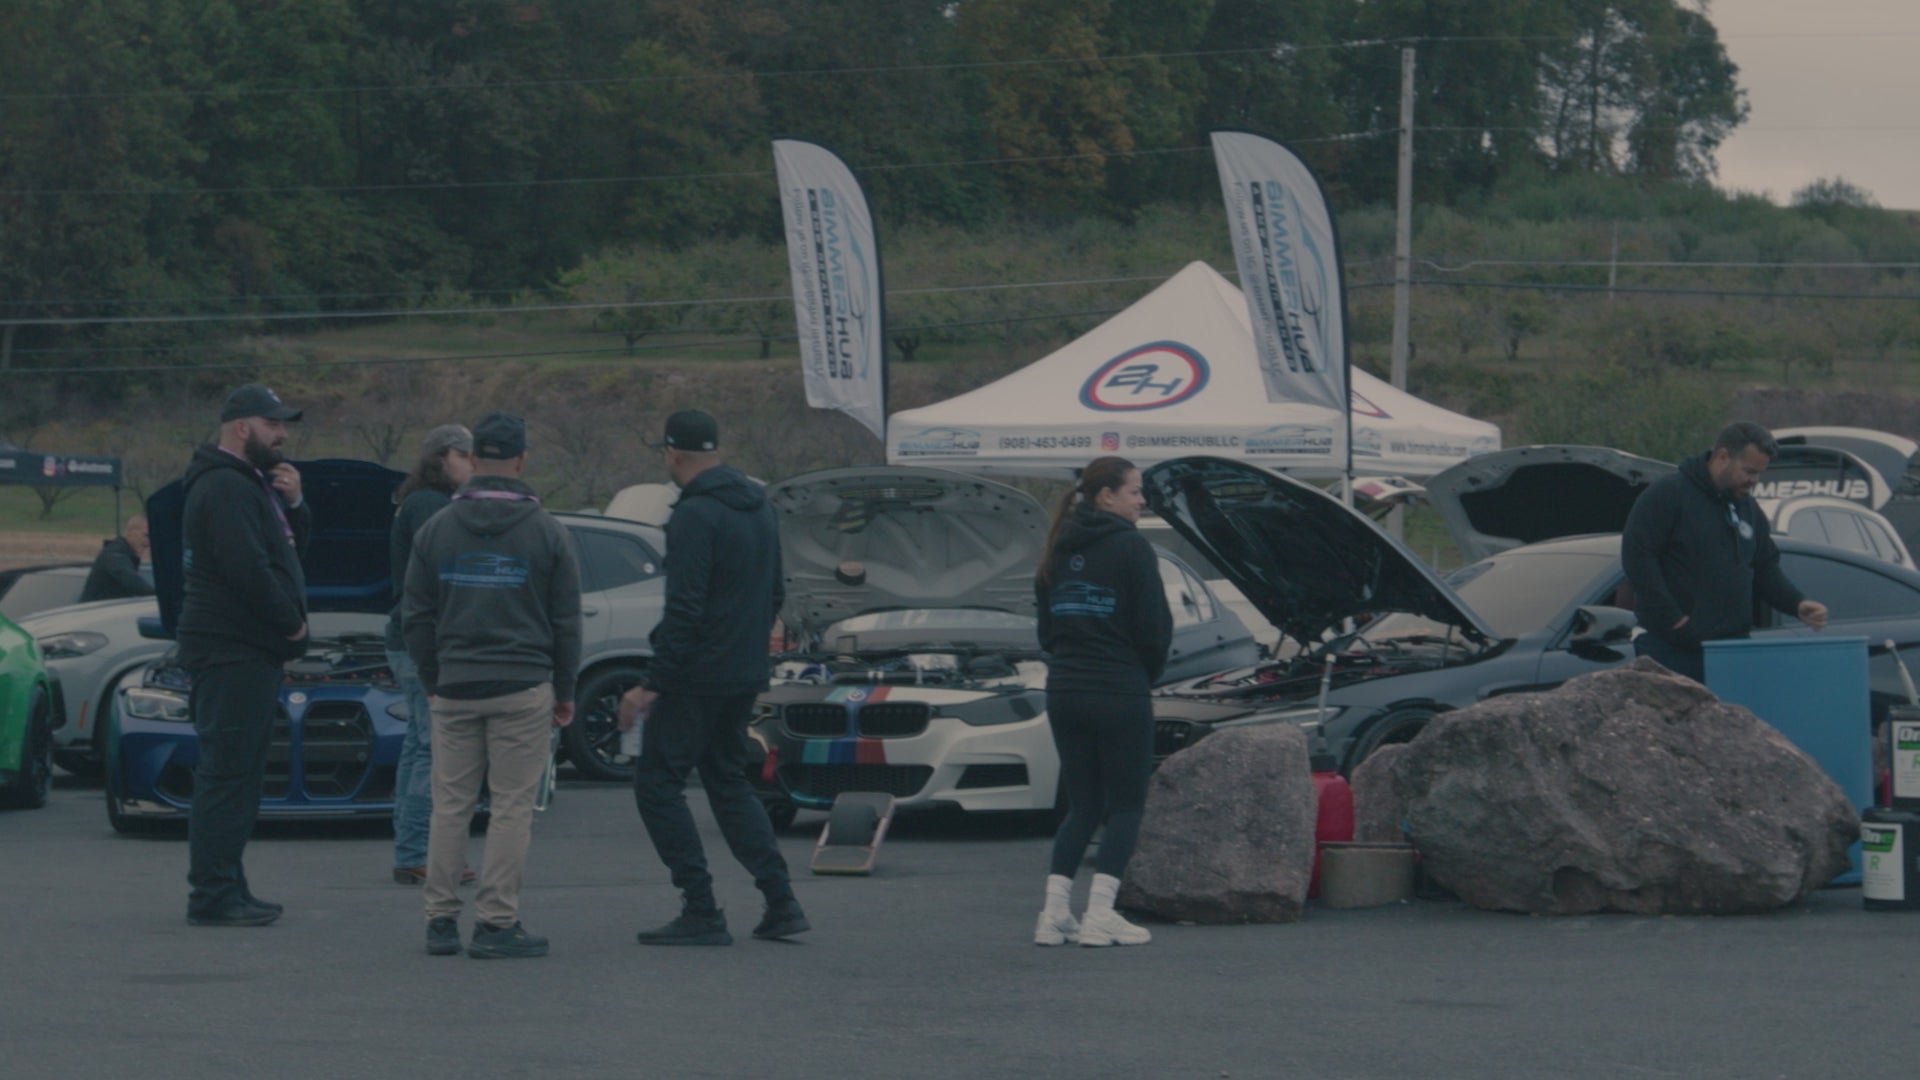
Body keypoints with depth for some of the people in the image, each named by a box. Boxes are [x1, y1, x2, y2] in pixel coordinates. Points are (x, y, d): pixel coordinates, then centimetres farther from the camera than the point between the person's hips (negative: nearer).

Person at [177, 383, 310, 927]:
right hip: (231, 651, -11)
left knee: (240, 772, 12)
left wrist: (293, 504, 3)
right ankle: (212, 896, -11)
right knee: (227, 772, -11)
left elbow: (292, 548, 21)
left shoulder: (250, 483, 20)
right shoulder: (225, 488, -14)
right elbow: (247, 569, -23)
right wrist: (290, 621, -13)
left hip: (251, 651, 11)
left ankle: (228, 889, 16)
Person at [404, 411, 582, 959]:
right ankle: (497, 923, -4)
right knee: (512, 807, -1)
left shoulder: (435, 530, 5)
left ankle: (441, 919, 6)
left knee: (449, 805, 7)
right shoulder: (546, 532, -2)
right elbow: (566, 621, 2)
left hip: (454, 688, 3)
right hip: (523, 688, -3)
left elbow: (416, 617, 9)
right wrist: (565, 692, 12)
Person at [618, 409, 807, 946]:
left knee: (657, 782, 0)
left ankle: (702, 912, -5)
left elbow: (683, 611, -22)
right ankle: (780, 903, 11)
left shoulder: (695, 515, -17)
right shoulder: (759, 508, 11)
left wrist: (651, 686, -20)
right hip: (745, 676, 9)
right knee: (727, 782, 19)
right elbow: (775, 595, 18)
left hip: (697, 679, -9)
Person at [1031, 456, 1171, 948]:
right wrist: (1145, 674, 6)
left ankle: (1054, 914, 3)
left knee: (1082, 806, 13)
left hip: (1064, 691, 6)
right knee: (1126, 806, 2)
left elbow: (1045, 628, 13)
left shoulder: (1059, 551, 11)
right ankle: (1100, 916, -8)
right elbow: (1154, 626, -10)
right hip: (1120, 695, -6)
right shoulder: (1130, 547, -9)